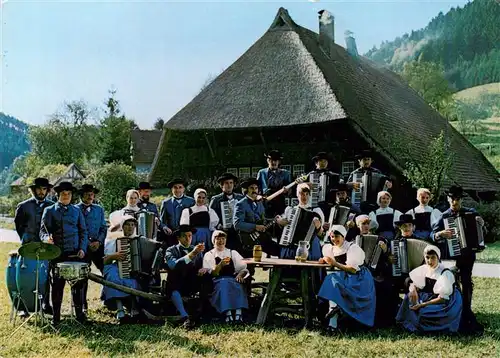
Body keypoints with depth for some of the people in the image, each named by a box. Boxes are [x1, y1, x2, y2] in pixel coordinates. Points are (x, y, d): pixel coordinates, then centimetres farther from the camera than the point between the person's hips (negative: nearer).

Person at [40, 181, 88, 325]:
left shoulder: (77, 211, 14)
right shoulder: (49, 211, 8)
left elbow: (83, 231, 13)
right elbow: (43, 230, 3)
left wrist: (82, 248, 0)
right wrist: (47, 238, -20)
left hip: (75, 253, 2)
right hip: (57, 253, -2)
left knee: (77, 283, 1)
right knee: (57, 284, 2)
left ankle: (79, 313, 11)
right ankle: (56, 316, 11)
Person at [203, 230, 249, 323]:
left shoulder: (233, 253, 23)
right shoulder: (208, 255, 15)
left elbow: (243, 268, 14)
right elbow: (211, 273, -1)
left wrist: (240, 275, -9)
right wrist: (220, 265, -20)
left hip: (233, 280, 2)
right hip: (218, 282, -2)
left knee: (238, 285, -34)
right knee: (224, 284, -37)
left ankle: (238, 313, -48)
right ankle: (227, 313, -49)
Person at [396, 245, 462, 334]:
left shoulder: (445, 274, -21)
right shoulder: (424, 269, -3)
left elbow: (443, 299, -22)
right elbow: (414, 283, 4)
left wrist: (422, 305, -28)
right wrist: (413, 289, -21)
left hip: (444, 305, -7)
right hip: (428, 298, 7)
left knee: (423, 311, -31)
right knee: (409, 297, -15)